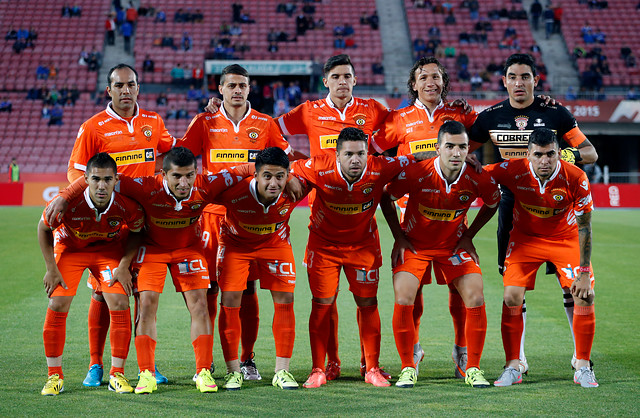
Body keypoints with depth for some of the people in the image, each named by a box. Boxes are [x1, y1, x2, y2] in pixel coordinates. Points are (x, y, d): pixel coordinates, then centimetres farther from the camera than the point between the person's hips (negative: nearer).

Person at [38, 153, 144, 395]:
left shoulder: (128, 206, -30)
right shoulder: (68, 203, -34)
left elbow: (136, 232, -5)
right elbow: (44, 228, -12)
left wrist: (124, 265, -13)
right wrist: (51, 268, -12)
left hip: (109, 250, 1)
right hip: (69, 248, -1)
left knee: (120, 306, -12)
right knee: (57, 306, -11)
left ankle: (117, 374, 4)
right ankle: (54, 376, 4)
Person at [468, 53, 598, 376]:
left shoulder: (555, 113, 0)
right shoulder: (491, 117, 5)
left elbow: (590, 152, 4)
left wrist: (570, 155, -17)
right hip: (512, 201, 2)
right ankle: (517, 356, 10)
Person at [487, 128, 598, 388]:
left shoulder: (576, 178, -25)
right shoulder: (513, 170, -24)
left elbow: (584, 227, -18)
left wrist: (584, 273, -18)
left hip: (566, 238, 0)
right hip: (525, 238, 0)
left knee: (585, 297, -11)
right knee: (512, 297, -13)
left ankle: (583, 367, 5)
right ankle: (512, 367, 1)